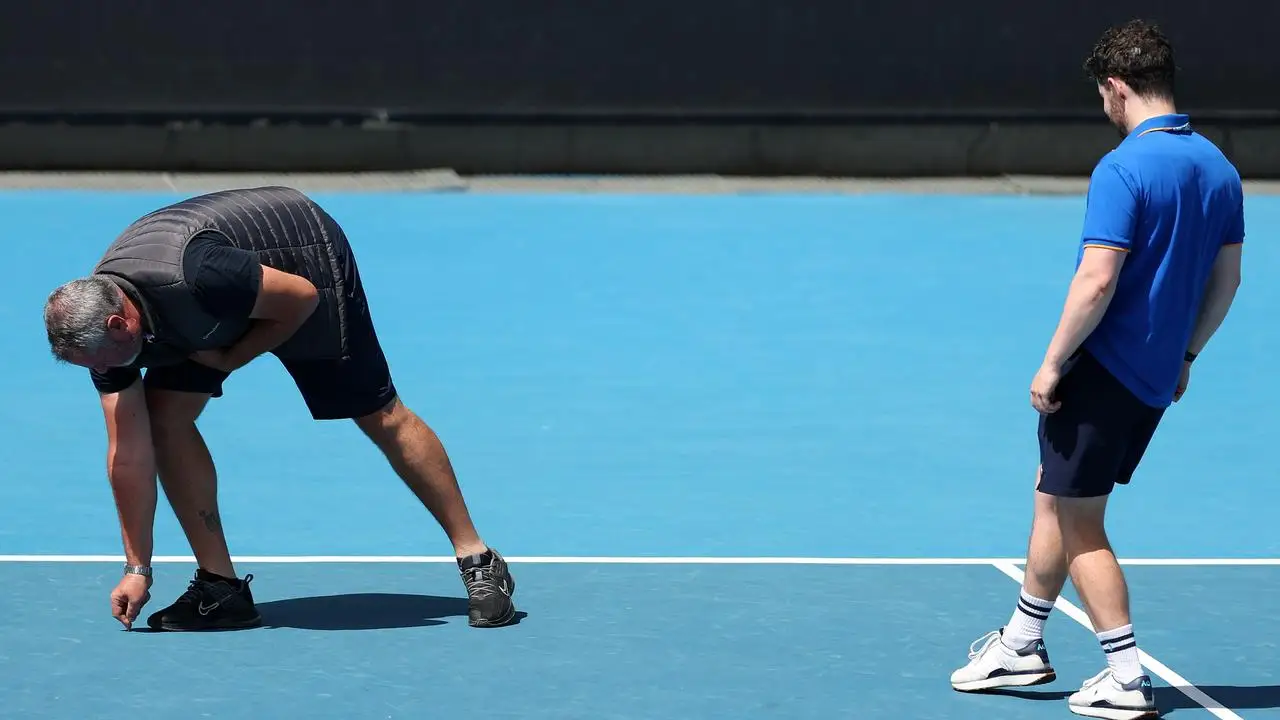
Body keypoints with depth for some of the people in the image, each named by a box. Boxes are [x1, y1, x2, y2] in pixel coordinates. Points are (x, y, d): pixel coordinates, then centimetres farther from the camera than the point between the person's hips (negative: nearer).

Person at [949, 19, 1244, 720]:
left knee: (1076, 523, 2)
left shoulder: (1123, 169, -19)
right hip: (1157, 376, 9)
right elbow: (1227, 277, 13)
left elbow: (1098, 279, -23)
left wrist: (1053, 363, -14)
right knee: (1056, 498, 22)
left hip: (1103, 370, -9)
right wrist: (1184, 355, 22)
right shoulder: (1218, 168, 7)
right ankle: (1022, 644, 32)